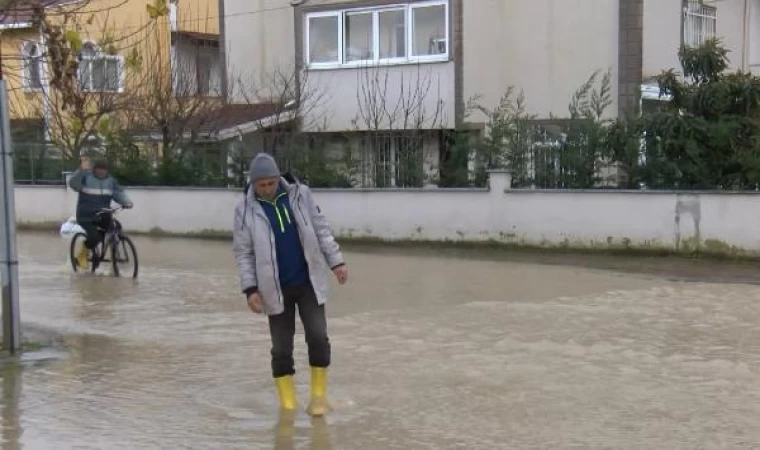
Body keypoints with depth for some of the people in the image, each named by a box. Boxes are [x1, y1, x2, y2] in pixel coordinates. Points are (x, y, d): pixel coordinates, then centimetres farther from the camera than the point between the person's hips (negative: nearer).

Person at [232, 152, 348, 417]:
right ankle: (287, 402, 18)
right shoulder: (246, 210, -7)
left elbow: (321, 230, 4)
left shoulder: (300, 194, -4)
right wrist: (250, 289, -10)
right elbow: (243, 253, -4)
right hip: (275, 289, -1)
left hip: (309, 282, 1)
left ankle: (318, 394, 10)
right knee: (281, 347, 5)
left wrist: (336, 261, 1)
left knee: (318, 336, -6)